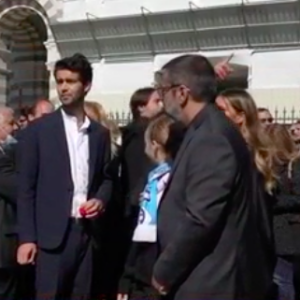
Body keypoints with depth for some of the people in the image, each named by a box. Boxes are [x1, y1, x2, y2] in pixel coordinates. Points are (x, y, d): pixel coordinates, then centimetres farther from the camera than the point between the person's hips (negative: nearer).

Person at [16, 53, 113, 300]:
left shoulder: (100, 133, 10)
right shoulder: (39, 129, 0)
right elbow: (26, 186, -2)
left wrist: (101, 200, -4)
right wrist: (26, 237, -8)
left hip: (87, 231, 3)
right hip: (52, 233, -3)